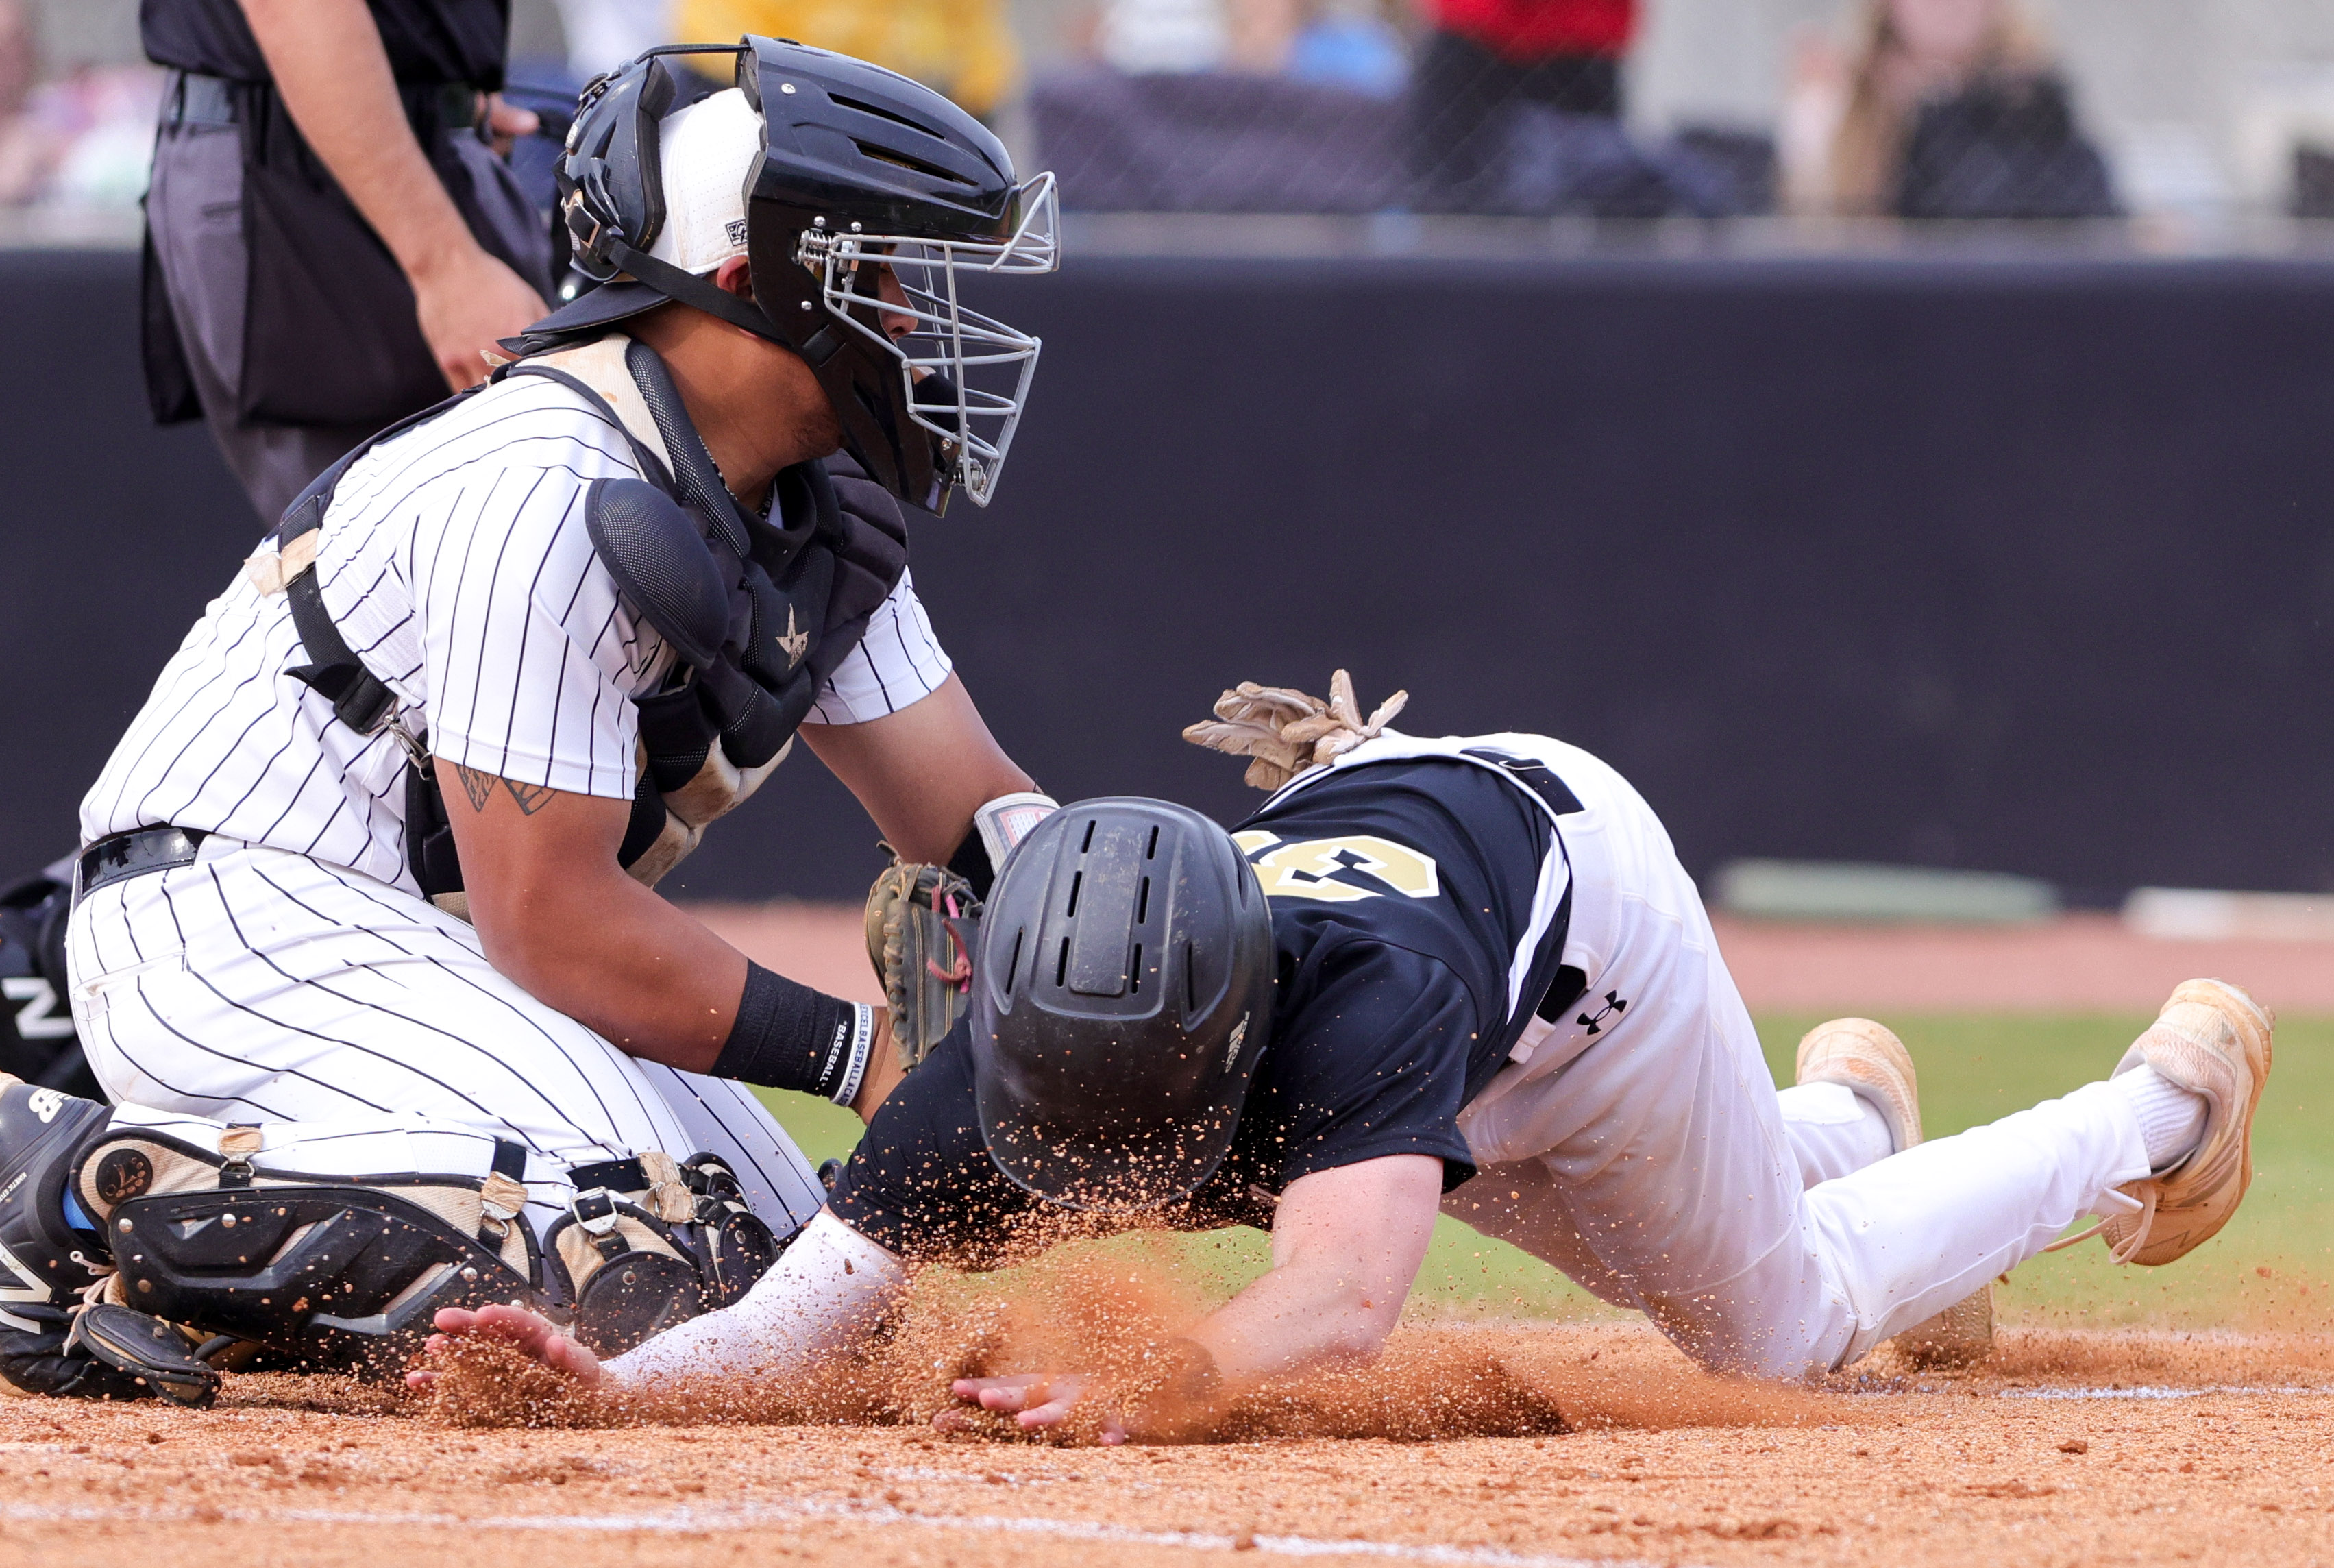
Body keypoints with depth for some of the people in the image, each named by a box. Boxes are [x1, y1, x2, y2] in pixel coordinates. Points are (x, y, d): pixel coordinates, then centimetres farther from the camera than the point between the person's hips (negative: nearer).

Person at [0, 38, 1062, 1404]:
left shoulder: (827, 512, 6)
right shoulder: (544, 498, -23)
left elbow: (975, 814, 8)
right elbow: (550, 918, -24)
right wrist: (859, 1052, -20)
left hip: (431, 953, 11)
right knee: (635, 1260, -28)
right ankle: (120, 1202, -17)